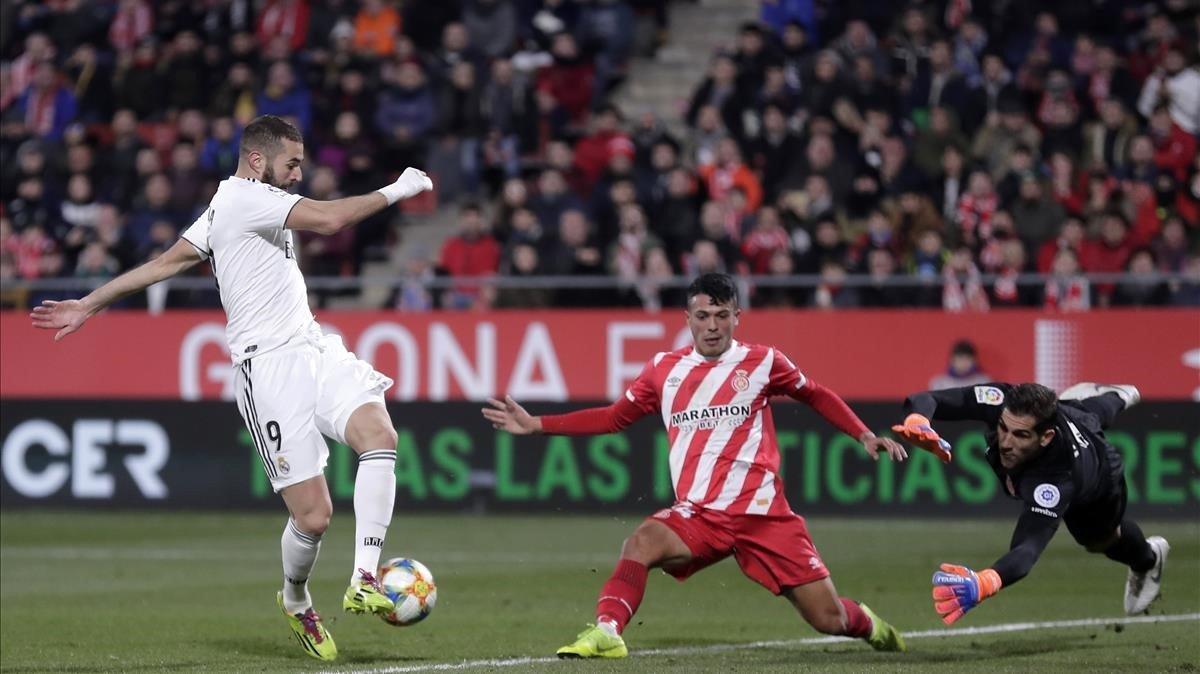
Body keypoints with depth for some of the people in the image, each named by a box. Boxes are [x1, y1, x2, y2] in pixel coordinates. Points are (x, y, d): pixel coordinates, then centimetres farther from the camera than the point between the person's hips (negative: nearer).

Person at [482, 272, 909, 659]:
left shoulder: (762, 362, 3)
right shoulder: (665, 370, 7)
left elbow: (817, 396, 18)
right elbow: (613, 418, 17)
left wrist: (864, 436, 8)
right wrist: (535, 425, 12)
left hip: (763, 513, -1)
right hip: (699, 514, 1)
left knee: (830, 620, -3)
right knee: (641, 543, -31)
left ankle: (868, 625, 31)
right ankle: (606, 632, -34)